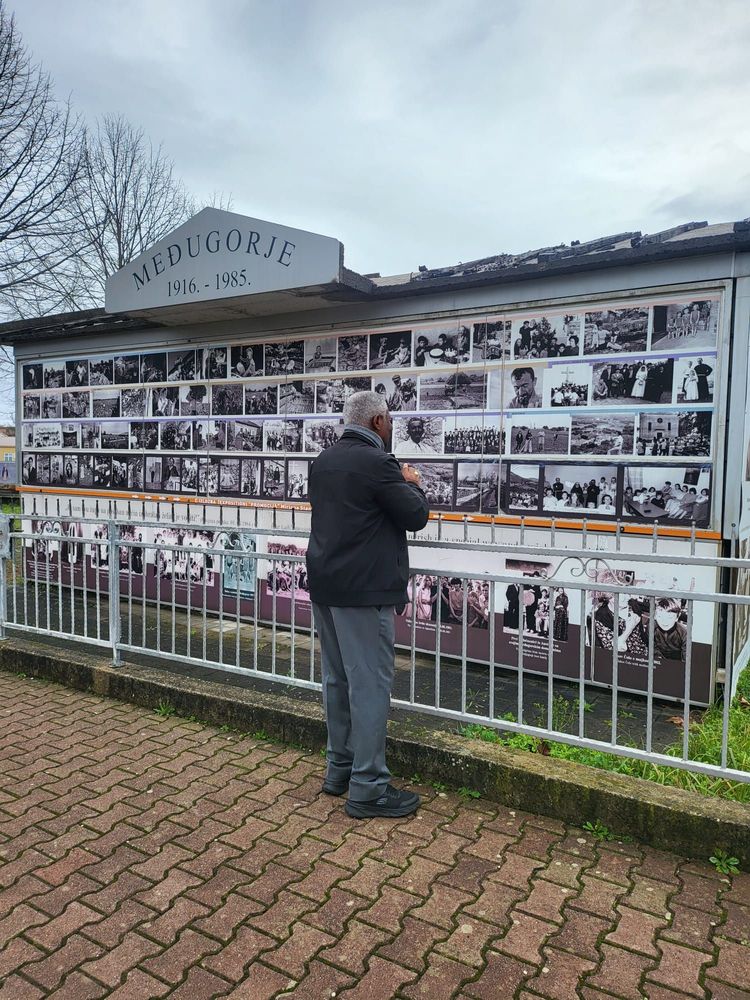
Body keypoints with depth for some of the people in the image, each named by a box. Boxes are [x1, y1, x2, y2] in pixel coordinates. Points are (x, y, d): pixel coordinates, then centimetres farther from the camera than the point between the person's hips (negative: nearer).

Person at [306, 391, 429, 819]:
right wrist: (413, 484, 8)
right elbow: (416, 517, -12)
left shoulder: (324, 461, 10)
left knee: (337, 680, 16)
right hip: (363, 591, -9)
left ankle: (339, 768, 29)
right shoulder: (377, 462, -15)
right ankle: (367, 788, 6)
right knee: (370, 686, -1)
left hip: (325, 586, 9)